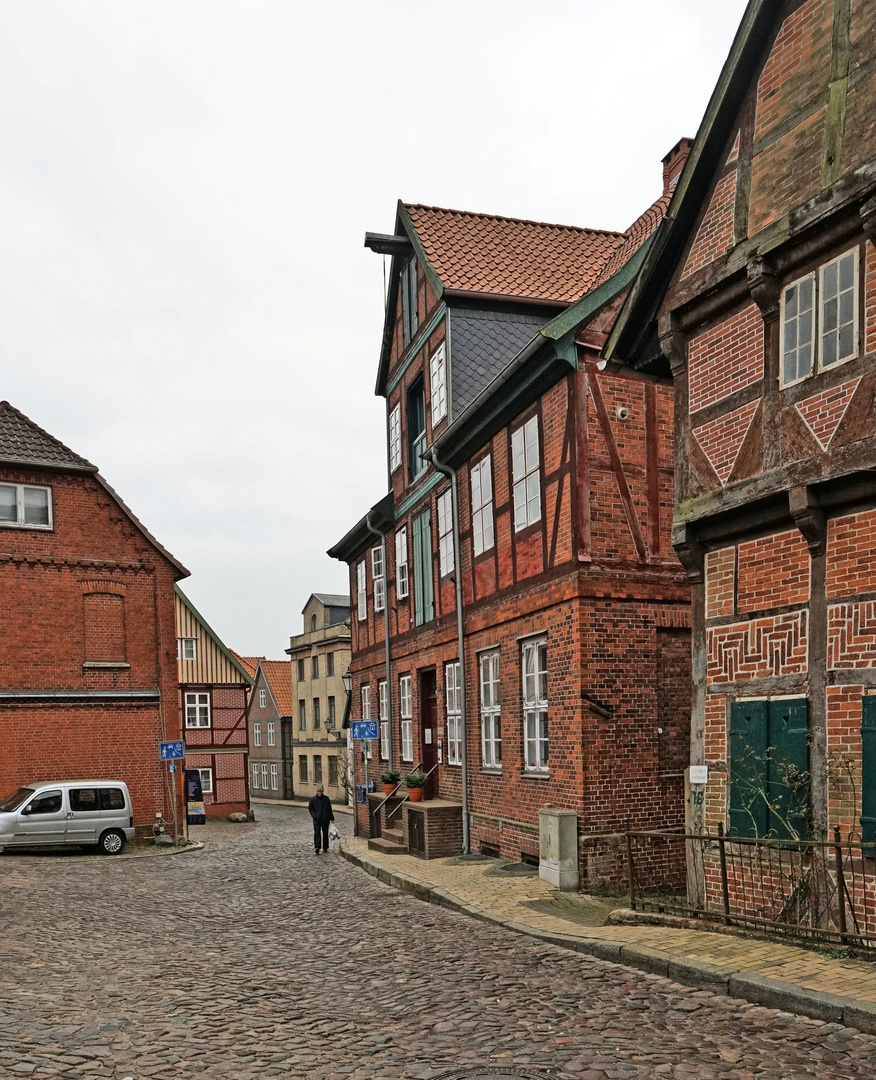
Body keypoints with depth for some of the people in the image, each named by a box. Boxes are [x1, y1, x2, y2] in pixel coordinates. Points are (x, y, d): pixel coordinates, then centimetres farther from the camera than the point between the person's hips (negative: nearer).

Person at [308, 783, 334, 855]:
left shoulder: (326, 799, 0)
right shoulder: (313, 799, -3)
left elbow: (330, 809, 6)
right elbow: (310, 808, 6)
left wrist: (332, 818, 6)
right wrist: (314, 815, -8)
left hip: (325, 820, 2)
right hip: (317, 820, -2)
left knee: (325, 833, 9)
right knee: (317, 833, -13)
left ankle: (325, 847, 20)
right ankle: (317, 847, -17)